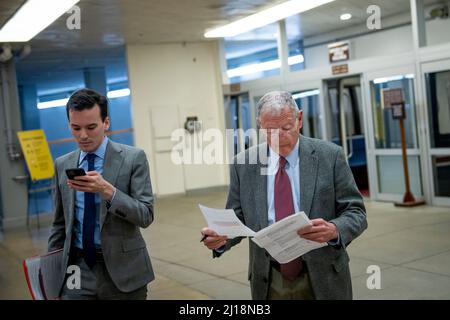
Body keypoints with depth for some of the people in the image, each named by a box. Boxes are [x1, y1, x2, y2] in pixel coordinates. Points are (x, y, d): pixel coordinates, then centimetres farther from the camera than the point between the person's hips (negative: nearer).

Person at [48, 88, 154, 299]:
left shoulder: (133, 158, -6)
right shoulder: (62, 165, 6)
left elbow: (146, 216, -13)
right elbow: (60, 223, 12)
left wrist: (107, 191, -25)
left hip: (123, 269, -2)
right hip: (78, 269, 3)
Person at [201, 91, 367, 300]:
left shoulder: (330, 156, -7)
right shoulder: (243, 164, -1)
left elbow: (355, 212, -6)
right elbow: (237, 219, 4)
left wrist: (334, 230, -27)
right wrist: (220, 238, -17)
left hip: (322, 280, -1)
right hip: (268, 282, 1)